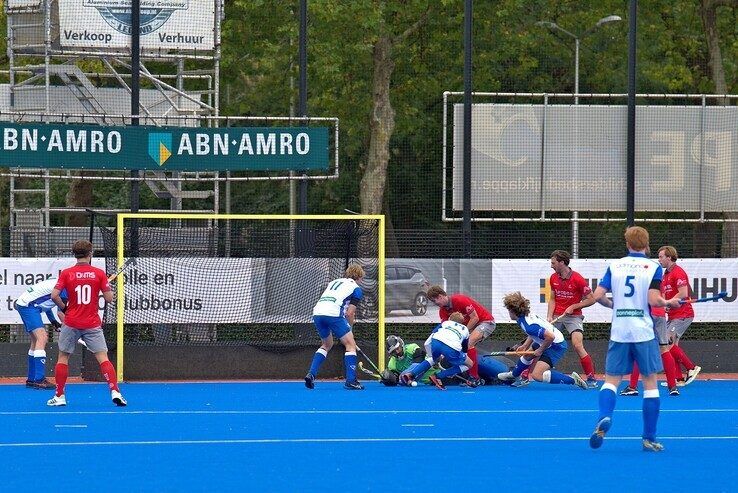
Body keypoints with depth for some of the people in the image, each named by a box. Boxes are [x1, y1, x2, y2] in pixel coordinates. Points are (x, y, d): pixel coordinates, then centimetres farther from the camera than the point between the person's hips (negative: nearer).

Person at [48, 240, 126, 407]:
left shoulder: (66, 273, -2)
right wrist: (107, 287, 15)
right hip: (92, 324, 0)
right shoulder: (99, 273, -3)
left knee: (63, 357, 14)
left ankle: (59, 396, 14)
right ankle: (115, 392, -15)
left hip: (71, 324, 0)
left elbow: (54, 295, -10)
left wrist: (64, 308, 7)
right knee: (103, 358, -2)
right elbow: (109, 298, -6)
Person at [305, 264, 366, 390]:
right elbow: (350, 313, 2)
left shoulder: (334, 282, 30)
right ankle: (350, 380, -5)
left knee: (327, 344, 27)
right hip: (333, 314, -6)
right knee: (350, 345, 5)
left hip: (317, 313, 6)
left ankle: (311, 374, 15)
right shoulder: (356, 289, 11)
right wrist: (349, 329, 17)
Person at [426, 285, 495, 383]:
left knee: (469, 343, -29)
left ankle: (474, 377, -28)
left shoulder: (460, 300, -26)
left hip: (486, 321, -10)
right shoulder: (443, 310, -1)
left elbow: (475, 318, -23)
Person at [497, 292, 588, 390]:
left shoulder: (528, 326, -31)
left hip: (556, 346, -10)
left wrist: (540, 350, -22)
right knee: (527, 354, 31)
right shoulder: (527, 316, -1)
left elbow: (550, 336, -37)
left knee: (536, 375, -20)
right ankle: (514, 375, 61)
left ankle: (572, 379, -18)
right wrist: (525, 346, 12)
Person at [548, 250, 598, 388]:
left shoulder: (577, 278, -13)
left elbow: (591, 299, -8)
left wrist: (573, 307, -15)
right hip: (557, 316, 5)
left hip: (573, 316, -5)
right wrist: (550, 316, -1)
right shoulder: (553, 278, 5)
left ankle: (592, 378, -14)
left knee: (578, 345, -22)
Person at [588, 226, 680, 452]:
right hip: (644, 332, -2)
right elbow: (653, 299, -14)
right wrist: (669, 303, 5)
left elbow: (597, 295, 0)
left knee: (611, 380, 9)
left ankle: (604, 418, -20)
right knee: (650, 382, 6)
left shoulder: (614, 266, 5)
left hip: (618, 332, 2)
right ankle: (649, 439, 4)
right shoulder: (653, 267, -3)